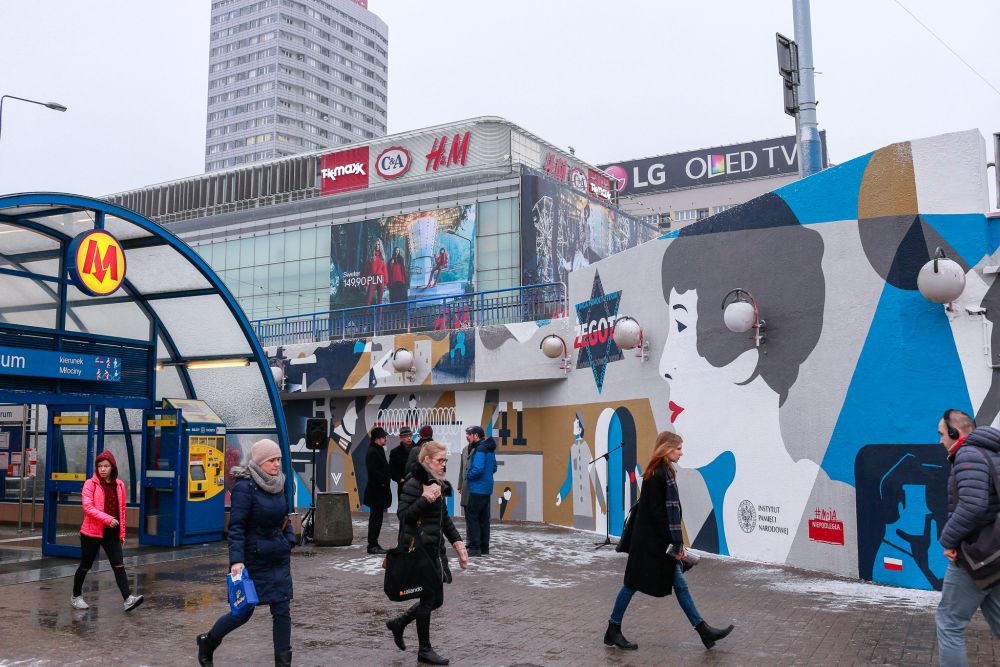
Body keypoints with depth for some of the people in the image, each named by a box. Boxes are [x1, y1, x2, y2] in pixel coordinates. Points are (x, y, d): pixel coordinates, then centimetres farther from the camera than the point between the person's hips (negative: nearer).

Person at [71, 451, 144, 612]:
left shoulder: (119, 485, 7)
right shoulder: (90, 484, -6)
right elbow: (87, 507, -17)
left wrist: (122, 533, 12)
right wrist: (107, 519, -27)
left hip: (112, 533, 3)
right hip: (92, 532, -3)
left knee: (119, 565, -8)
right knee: (85, 566, 11)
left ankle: (128, 599, -16)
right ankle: (76, 596, 31)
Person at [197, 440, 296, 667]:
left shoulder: (278, 484, 4)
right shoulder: (245, 486, -16)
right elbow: (236, 526, -19)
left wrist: (289, 541, 8)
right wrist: (236, 560, -26)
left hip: (279, 559, 6)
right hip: (253, 560, -6)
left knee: (282, 610, 2)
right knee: (243, 611, 7)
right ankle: (207, 642, 34)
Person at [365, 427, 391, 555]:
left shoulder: (379, 450, 16)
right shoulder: (372, 452, -16)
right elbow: (374, 472, -22)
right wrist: (384, 480, -17)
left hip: (379, 490, 10)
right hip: (376, 490, -10)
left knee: (376, 518, 14)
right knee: (376, 518, -5)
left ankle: (374, 544, 20)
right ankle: (372, 545, 0)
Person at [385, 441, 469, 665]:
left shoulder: (438, 484, 12)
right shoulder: (414, 484, -15)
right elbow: (403, 515, -21)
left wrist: (458, 543, 14)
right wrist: (425, 499, -30)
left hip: (435, 549, 9)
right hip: (418, 550, -9)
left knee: (436, 599, 13)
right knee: (428, 599, 0)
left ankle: (398, 623, 32)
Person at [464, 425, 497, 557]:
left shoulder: (480, 449, -16)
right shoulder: (489, 449, 13)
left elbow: (477, 469, -26)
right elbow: (494, 468, 21)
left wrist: (468, 476, -10)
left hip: (477, 489, -9)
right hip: (487, 489, 9)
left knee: (471, 516, -4)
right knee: (483, 518, 13)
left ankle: (475, 547, -5)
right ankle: (484, 548, 17)